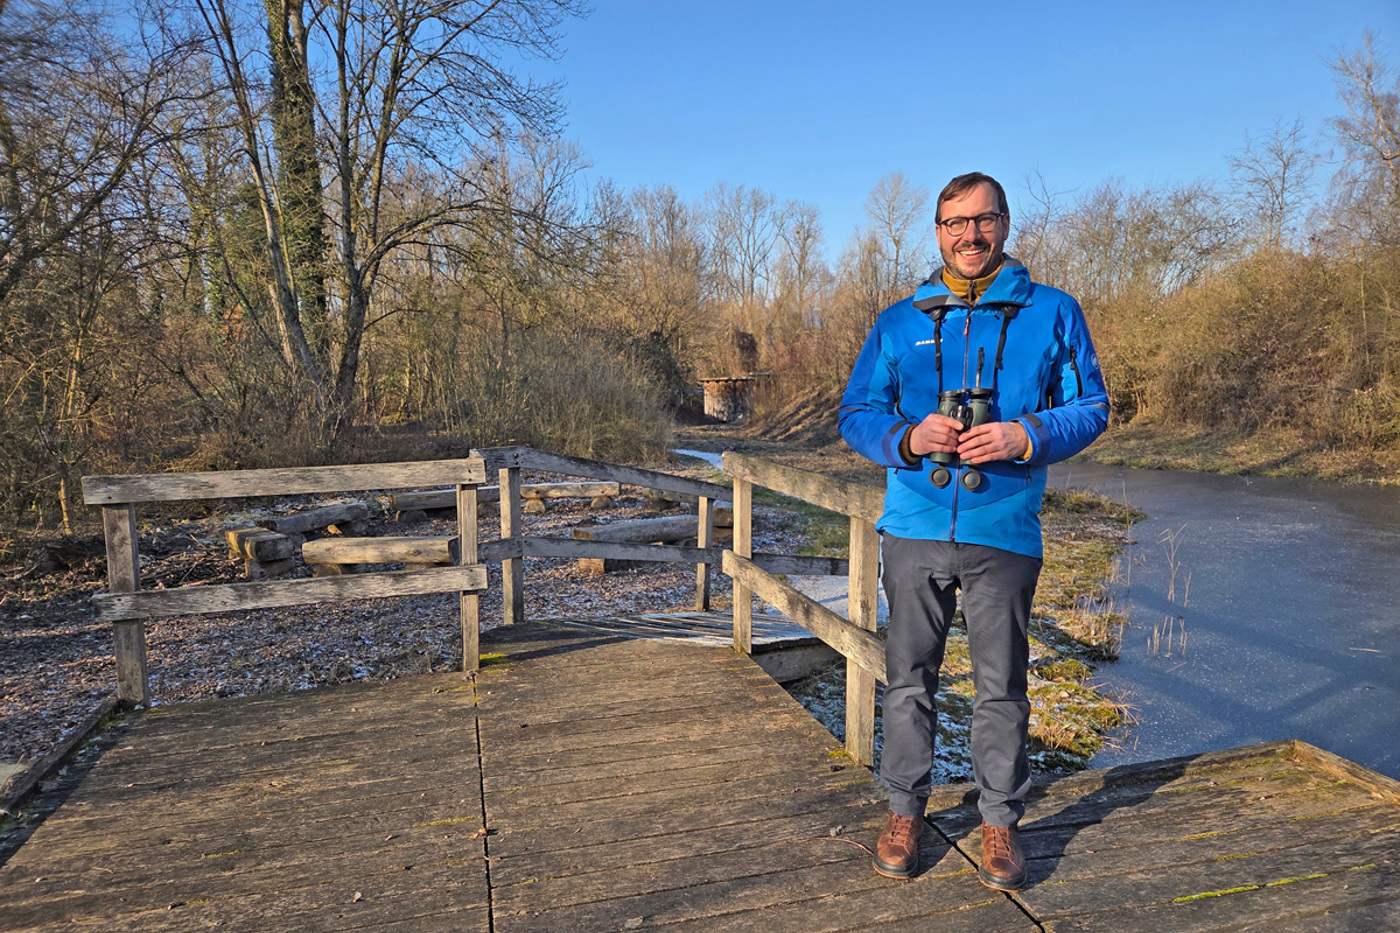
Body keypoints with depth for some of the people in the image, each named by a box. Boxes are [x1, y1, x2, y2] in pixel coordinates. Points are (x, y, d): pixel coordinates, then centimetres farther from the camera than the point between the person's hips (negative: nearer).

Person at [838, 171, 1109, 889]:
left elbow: (1090, 407, 6)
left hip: (1004, 533, -1)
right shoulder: (898, 322, 10)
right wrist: (907, 437, -12)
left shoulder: (1052, 312, 7)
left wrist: (1026, 437, -14)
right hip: (915, 532, 2)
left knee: (1001, 688, 7)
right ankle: (904, 812, 27)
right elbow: (855, 413, 9)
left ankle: (1000, 823, 25)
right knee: (909, 679, 10)